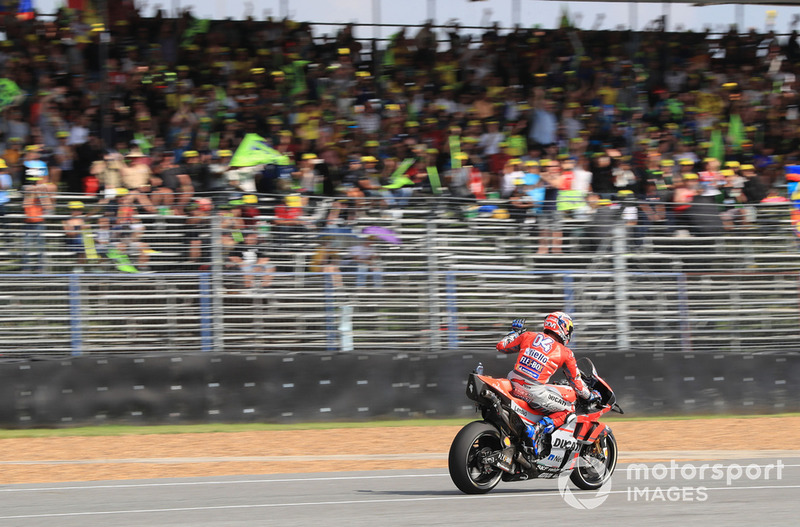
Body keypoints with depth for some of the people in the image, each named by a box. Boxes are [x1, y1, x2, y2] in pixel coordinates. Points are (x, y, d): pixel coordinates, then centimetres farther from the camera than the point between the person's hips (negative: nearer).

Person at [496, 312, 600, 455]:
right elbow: (575, 381, 15)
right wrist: (589, 396, 33)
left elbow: (501, 346, 21)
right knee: (567, 410, 12)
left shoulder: (528, 336, 13)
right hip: (535, 392, -4)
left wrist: (515, 332, 39)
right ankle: (540, 427, -14)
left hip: (514, 385, 4)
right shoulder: (565, 353, 7)